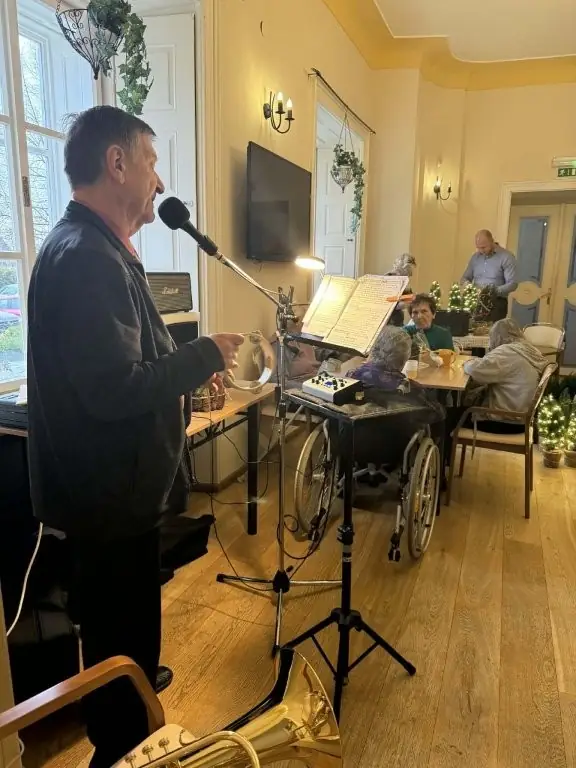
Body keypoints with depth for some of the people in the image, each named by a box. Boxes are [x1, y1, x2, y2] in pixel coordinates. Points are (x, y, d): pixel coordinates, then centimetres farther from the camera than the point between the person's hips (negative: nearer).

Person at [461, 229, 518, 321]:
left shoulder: (506, 257, -5)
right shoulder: (475, 257, 13)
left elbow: (512, 284, -10)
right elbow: (465, 278, 19)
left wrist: (495, 291, -25)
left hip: (496, 303, -4)